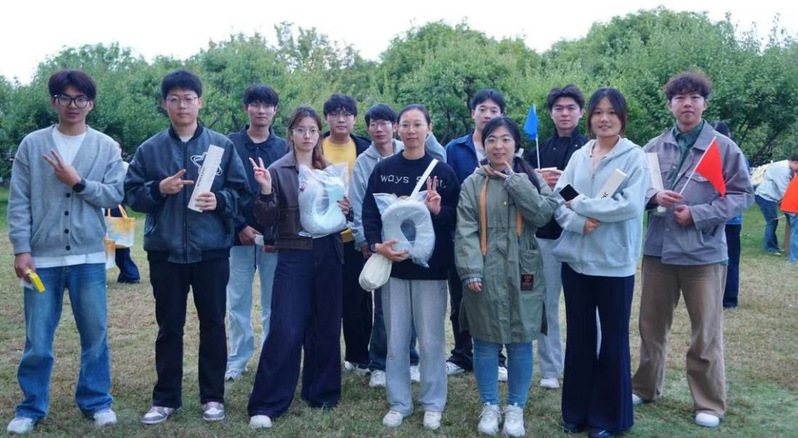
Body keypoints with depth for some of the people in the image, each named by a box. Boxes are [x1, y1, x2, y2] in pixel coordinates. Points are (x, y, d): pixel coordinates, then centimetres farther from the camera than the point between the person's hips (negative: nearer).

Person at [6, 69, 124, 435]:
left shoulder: (106, 147, 4)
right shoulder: (32, 144, 3)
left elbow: (115, 196, -2)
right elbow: (19, 202, 0)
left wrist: (78, 182, -13)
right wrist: (21, 250, -5)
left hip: (89, 258, 0)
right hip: (42, 258, 0)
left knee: (95, 334, 8)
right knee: (37, 340, 7)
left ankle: (96, 401, 24)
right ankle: (32, 408, 23)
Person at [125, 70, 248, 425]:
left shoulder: (222, 145, 2)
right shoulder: (149, 149, 4)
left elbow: (241, 192, 2)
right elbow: (131, 194, 4)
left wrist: (219, 200, -17)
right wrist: (159, 189, -13)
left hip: (212, 250, -1)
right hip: (164, 251, 1)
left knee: (213, 324, 8)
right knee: (169, 326, 11)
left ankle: (213, 396, 21)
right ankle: (166, 398, 24)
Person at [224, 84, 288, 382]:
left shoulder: (284, 148, 6)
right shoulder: (230, 144, 3)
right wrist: (240, 226, -11)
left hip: (275, 239, 1)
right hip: (238, 235, 0)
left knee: (273, 303, 7)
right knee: (237, 302, 7)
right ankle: (238, 359, 20)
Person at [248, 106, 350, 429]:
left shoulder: (330, 170, 10)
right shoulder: (278, 170, -2)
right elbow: (268, 220, -6)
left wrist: (346, 210, -5)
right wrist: (265, 191, -22)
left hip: (327, 255, 4)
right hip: (293, 256, -4)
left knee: (325, 327, 10)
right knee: (286, 330, -7)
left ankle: (321, 391, 26)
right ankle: (267, 404, 3)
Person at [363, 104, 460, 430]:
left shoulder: (442, 171, 1)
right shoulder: (383, 169, 4)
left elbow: (457, 218, 1)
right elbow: (369, 213, -1)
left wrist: (438, 210, -20)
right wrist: (377, 245, -17)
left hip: (430, 266, -1)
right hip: (393, 264, 1)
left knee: (431, 339, 5)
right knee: (396, 338, 8)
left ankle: (433, 404, 20)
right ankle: (398, 403, 22)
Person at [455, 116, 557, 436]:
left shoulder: (531, 179, 5)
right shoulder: (472, 184, 3)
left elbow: (543, 214, -12)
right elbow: (466, 231, -4)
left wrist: (514, 180, -11)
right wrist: (471, 271, -15)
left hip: (522, 274, 1)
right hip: (485, 275, 0)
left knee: (520, 343, 7)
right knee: (485, 343, 7)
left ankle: (516, 408, 22)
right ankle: (490, 406, 23)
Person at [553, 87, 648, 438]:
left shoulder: (634, 156, -5)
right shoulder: (578, 156, 8)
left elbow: (631, 205, -17)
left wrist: (580, 204, -13)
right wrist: (580, 222, -17)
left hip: (614, 262, -4)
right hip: (576, 259, 4)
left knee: (613, 339, 7)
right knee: (579, 336, 13)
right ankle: (576, 409, 27)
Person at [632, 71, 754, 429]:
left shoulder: (724, 148, -4)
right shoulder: (654, 147, 5)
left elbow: (742, 195, -4)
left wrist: (696, 215, -14)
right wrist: (654, 196, -14)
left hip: (704, 252, -3)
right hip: (658, 249, 3)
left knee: (706, 332, 6)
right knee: (651, 325, 14)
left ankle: (709, 403, 21)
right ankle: (645, 387, 32)